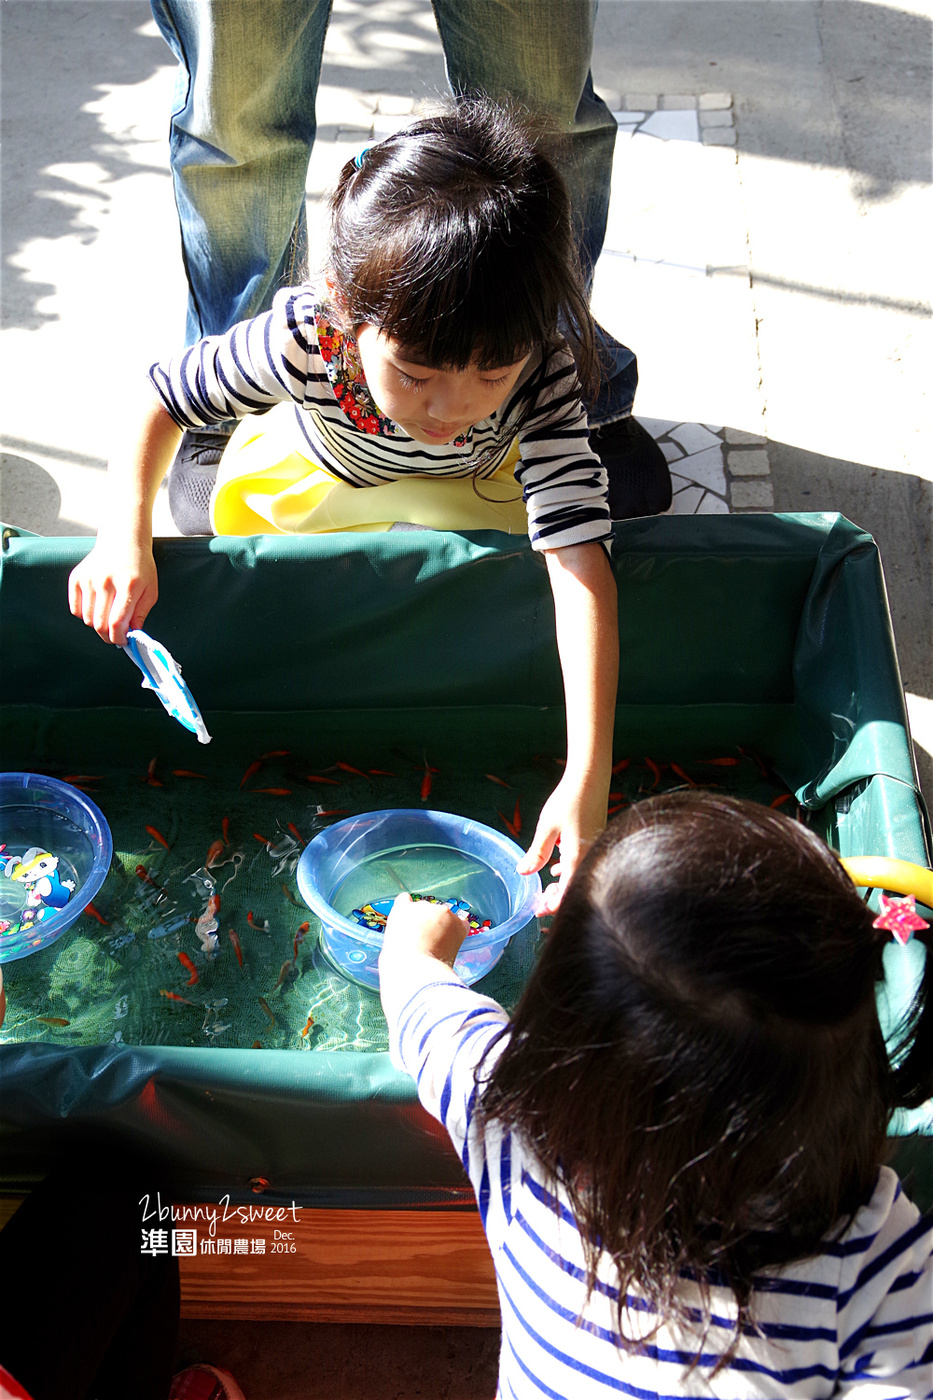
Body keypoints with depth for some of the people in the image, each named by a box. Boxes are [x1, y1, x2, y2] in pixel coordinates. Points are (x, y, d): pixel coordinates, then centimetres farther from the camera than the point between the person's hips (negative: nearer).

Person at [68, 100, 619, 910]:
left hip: (466, 498, 0)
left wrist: (587, 778, -57)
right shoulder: (304, 341, -42)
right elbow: (160, 401, -23)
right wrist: (127, 537, -41)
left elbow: (580, 564, -49)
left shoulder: (543, 373, -42)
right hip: (310, 485, 0)